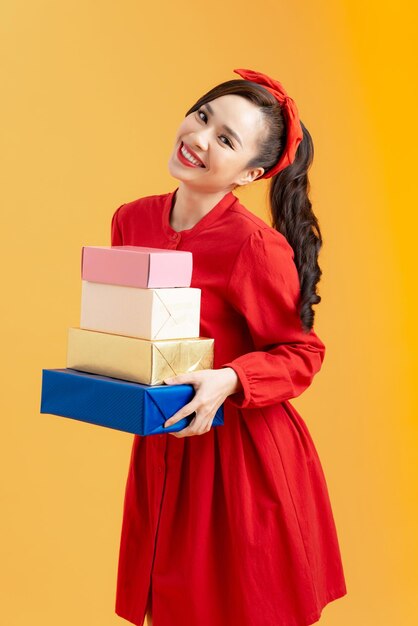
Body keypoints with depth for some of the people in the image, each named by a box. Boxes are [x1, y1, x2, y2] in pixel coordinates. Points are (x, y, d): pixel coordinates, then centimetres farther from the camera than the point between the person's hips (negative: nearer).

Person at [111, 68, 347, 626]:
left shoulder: (256, 245, -20)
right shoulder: (131, 220, 0)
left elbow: (301, 354, -11)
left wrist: (228, 381, -26)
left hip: (246, 454, -5)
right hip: (162, 450, 6)